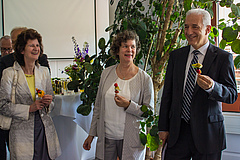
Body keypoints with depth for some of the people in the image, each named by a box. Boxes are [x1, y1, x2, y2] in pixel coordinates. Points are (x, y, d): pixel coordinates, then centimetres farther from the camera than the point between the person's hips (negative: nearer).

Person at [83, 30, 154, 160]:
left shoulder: (145, 79, -6)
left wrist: (128, 105, -20)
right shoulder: (106, 73, 4)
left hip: (130, 139, -2)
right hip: (106, 138, 3)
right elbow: (98, 106, 11)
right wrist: (92, 134, 11)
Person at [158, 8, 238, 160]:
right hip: (177, 130, 3)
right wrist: (163, 127, 6)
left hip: (207, 132, -2)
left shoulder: (223, 57, -2)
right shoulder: (176, 55, 9)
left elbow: (232, 95, -7)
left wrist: (212, 86, -28)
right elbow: (167, 93, 9)